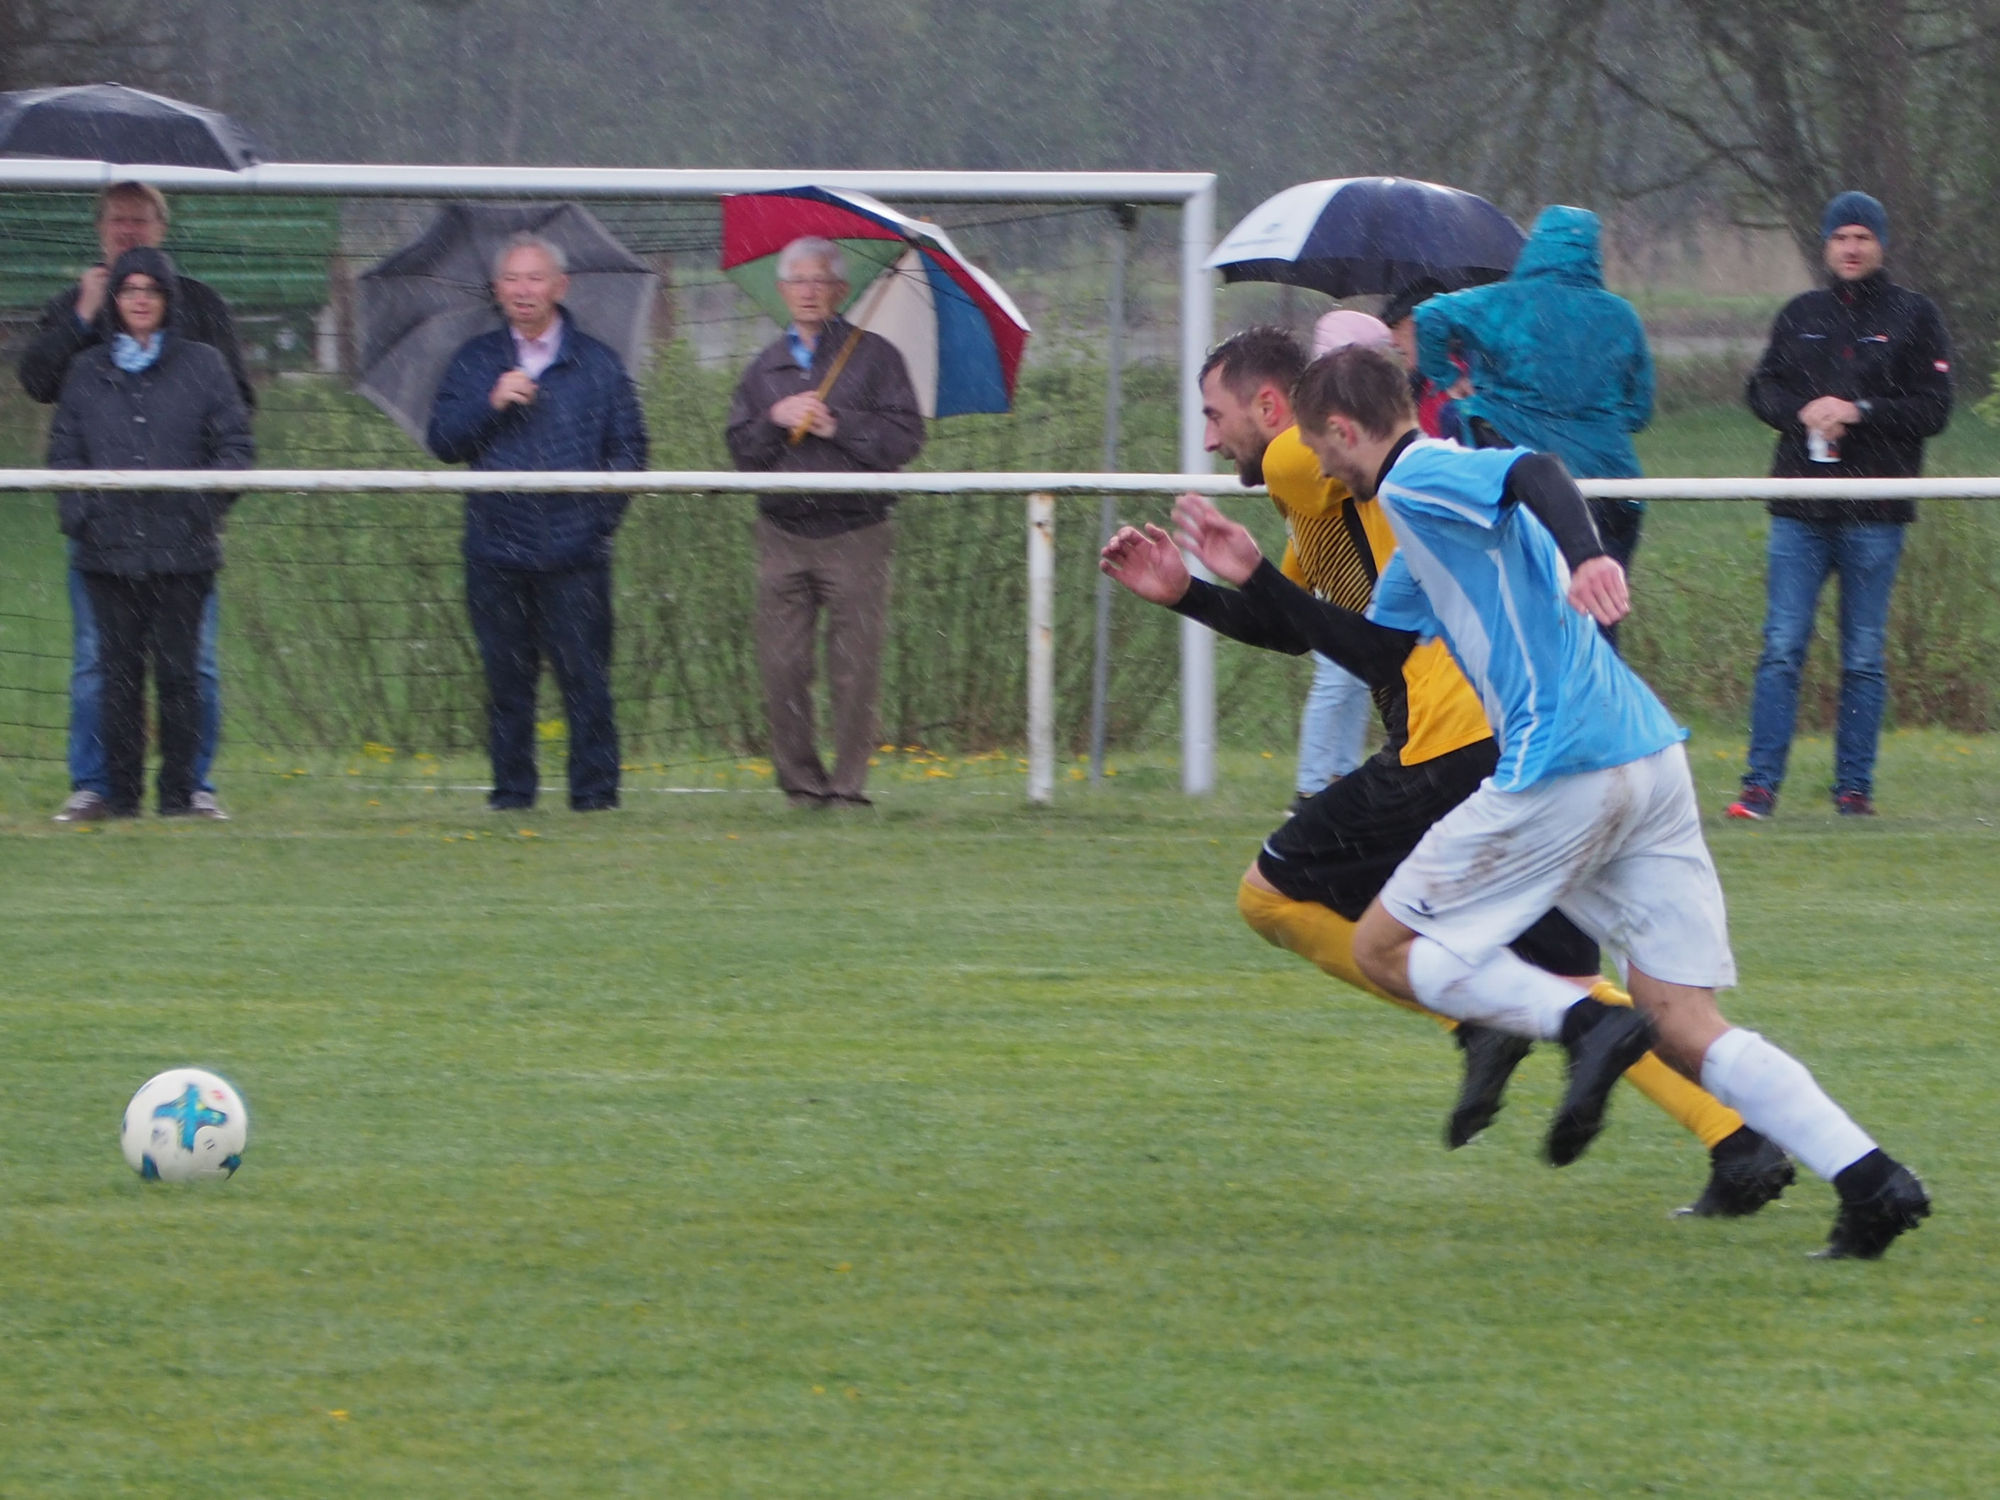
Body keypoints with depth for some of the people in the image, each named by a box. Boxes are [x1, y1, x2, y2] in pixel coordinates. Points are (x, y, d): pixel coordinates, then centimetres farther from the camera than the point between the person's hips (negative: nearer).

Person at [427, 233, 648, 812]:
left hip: (573, 551, -1)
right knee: (506, 675, 4)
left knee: (584, 673, -5)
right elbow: (442, 440, 5)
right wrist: (491, 404, -10)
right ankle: (512, 787, 11)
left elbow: (628, 448, 9)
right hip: (496, 543, 1)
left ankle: (594, 787, 1)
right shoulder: (475, 362, 12)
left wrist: (602, 515, -2)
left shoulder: (598, 363, 9)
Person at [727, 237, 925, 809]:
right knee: (781, 665, -2)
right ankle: (799, 780, 8)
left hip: (854, 531, -3)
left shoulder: (873, 355, 6)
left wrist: (838, 426, -10)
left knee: (855, 669, -5)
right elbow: (741, 449, 11)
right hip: (783, 532, 3)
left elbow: (904, 438, -3)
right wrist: (775, 421, -6)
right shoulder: (765, 367, 17)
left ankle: (849, 784, 2)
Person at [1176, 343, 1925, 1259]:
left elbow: (1536, 478, -24)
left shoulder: (1418, 480, -3)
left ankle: (1584, 1023, -15)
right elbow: (1371, 650, 35)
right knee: (1685, 1028, 4)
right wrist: (1254, 575, 34)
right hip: (1651, 761, 9)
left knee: (1385, 948, 6)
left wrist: (1581, 559, -43)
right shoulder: (1428, 517, 26)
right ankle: (1871, 1177, -13)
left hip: (1564, 770, -9)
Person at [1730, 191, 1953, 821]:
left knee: (1864, 658, 2)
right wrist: (1803, 411, -11)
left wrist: (1858, 412, -14)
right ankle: (1761, 785, -4)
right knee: (1781, 650, -5)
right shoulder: (1800, 315, 14)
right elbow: (1763, 389, 10)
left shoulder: (1914, 316, 4)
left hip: (1875, 514, -2)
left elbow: (1933, 408, -2)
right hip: (1800, 511, 2)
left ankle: (1854, 787, 8)